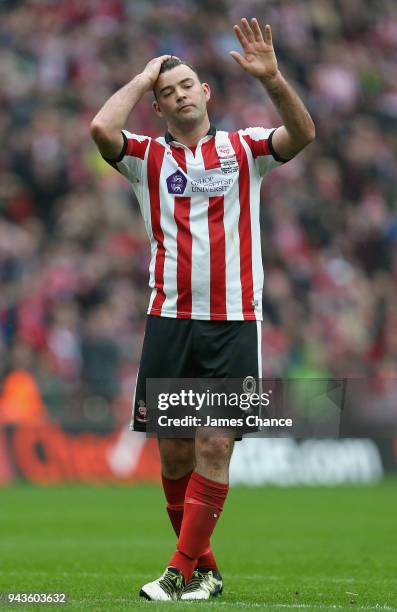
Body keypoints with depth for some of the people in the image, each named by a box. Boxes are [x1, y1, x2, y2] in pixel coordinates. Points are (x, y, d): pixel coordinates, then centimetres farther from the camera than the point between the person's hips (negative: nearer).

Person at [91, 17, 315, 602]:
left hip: (233, 322, -1)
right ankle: (205, 568, 14)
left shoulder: (243, 148, 8)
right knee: (174, 451, 1)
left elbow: (302, 133, -10)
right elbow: (102, 128, -10)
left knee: (215, 448, -8)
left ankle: (183, 571, -5)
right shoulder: (148, 156, 9)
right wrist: (143, 78, 1)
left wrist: (272, 78, -25)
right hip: (169, 320, 1)